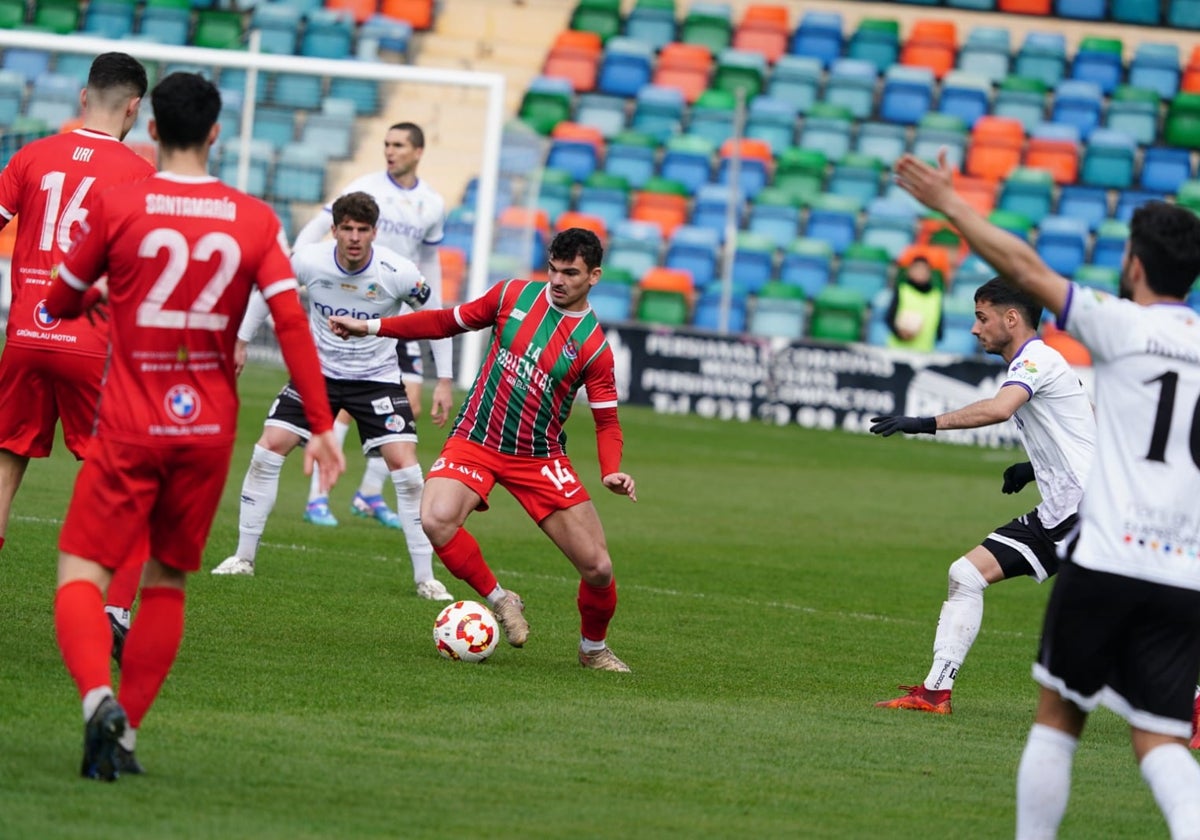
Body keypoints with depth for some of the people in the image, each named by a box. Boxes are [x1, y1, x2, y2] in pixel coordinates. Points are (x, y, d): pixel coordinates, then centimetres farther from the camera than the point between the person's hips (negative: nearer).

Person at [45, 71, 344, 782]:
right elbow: (292, 322, -5)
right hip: (210, 431, 3)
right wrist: (322, 425, -2)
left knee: (82, 576, -2)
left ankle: (100, 697, -29)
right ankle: (126, 733, 10)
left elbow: (60, 304, 7)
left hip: (129, 430, -3)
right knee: (168, 584, 16)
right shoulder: (255, 220, 1)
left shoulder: (117, 206, -5)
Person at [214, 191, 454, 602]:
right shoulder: (309, 261, -17)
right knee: (268, 449, -8)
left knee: (404, 464, -14)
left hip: (378, 378, -2)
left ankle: (425, 578, -4)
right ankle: (244, 557, 6)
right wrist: (241, 340, 7)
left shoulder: (398, 273, -21)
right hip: (317, 369, 2)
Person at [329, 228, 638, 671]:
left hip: (539, 459, -1)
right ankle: (500, 601, -7)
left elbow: (607, 421, -3)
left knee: (598, 569, -6)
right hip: (474, 443, 1)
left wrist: (611, 471, -23)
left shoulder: (594, 347, -7)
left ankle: (594, 648, 25)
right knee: (437, 520, -31)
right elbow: (449, 321, 12)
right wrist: (371, 327, 8)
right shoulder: (514, 295, 0)